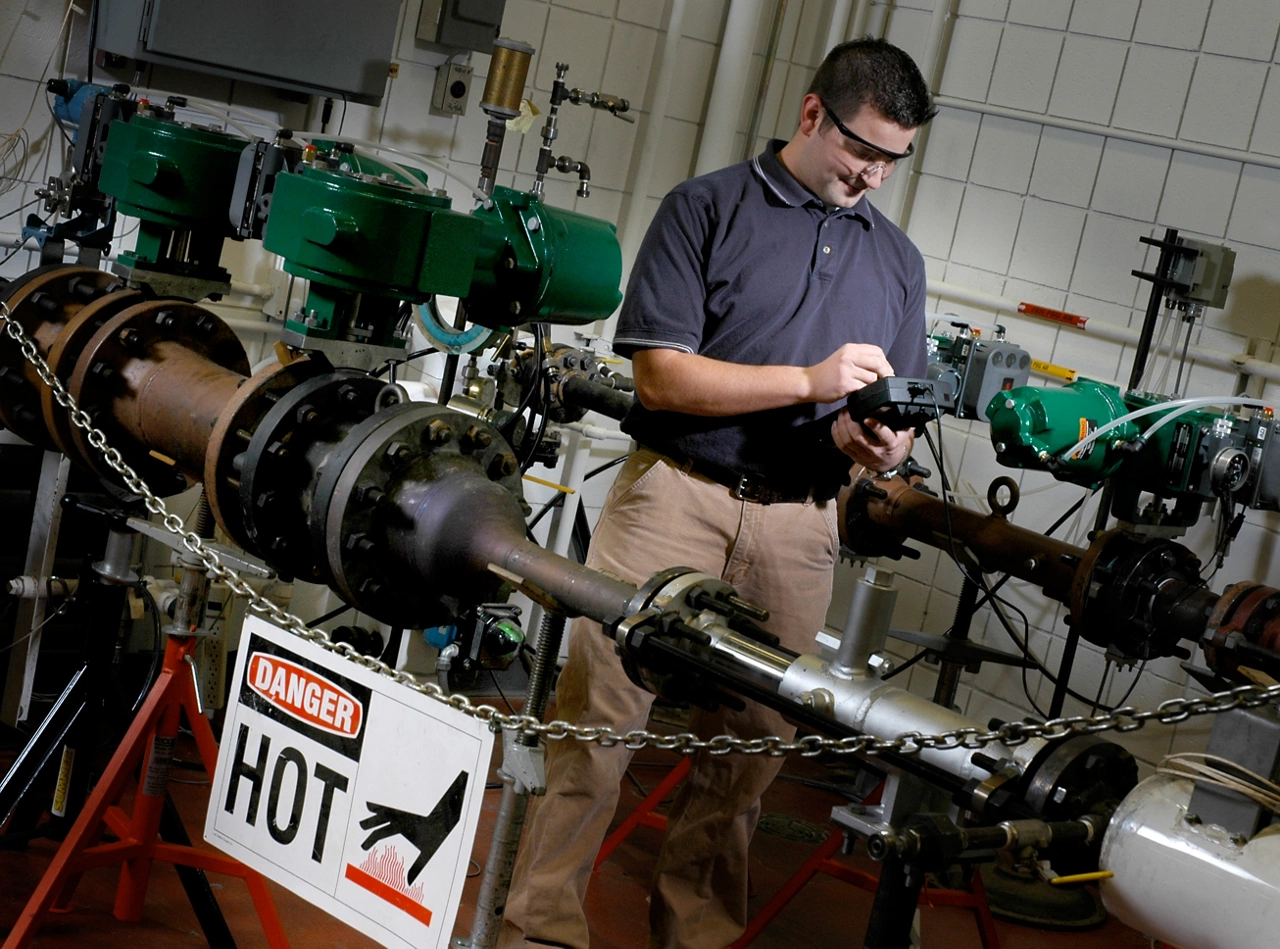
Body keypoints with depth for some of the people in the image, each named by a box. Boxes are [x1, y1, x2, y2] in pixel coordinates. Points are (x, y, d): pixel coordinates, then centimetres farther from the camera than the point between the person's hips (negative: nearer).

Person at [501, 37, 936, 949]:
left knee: (750, 746, 9)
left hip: (797, 524, 4)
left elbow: (895, 416, 19)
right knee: (598, 718, -6)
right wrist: (809, 380, -14)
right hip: (676, 492, -4)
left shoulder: (898, 259, 16)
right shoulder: (706, 208, 2)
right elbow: (661, 374, -7)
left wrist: (878, 443, -6)